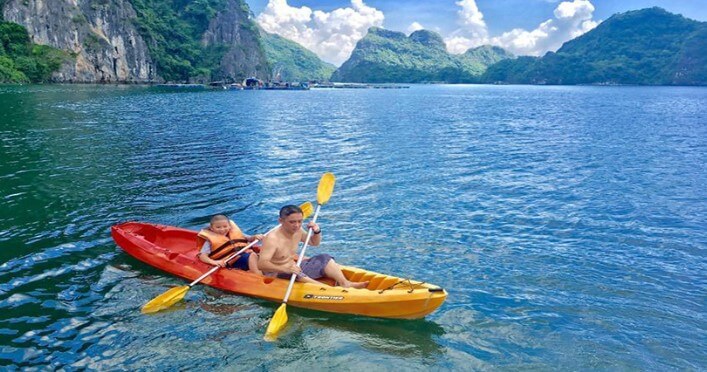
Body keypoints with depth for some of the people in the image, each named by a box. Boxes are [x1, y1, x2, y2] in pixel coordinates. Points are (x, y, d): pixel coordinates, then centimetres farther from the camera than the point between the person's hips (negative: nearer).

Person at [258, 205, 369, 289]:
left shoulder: (298, 231, 1)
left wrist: (317, 231, -5)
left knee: (324, 259, 1)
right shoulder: (273, 239, -23)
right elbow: (261, 264, -34)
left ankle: (344, 283, -18)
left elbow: (314, 243, 19)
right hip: (278, 275, -9)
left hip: (294, 267, 9)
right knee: (297, 275, -38)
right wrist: (285, 269, -47)